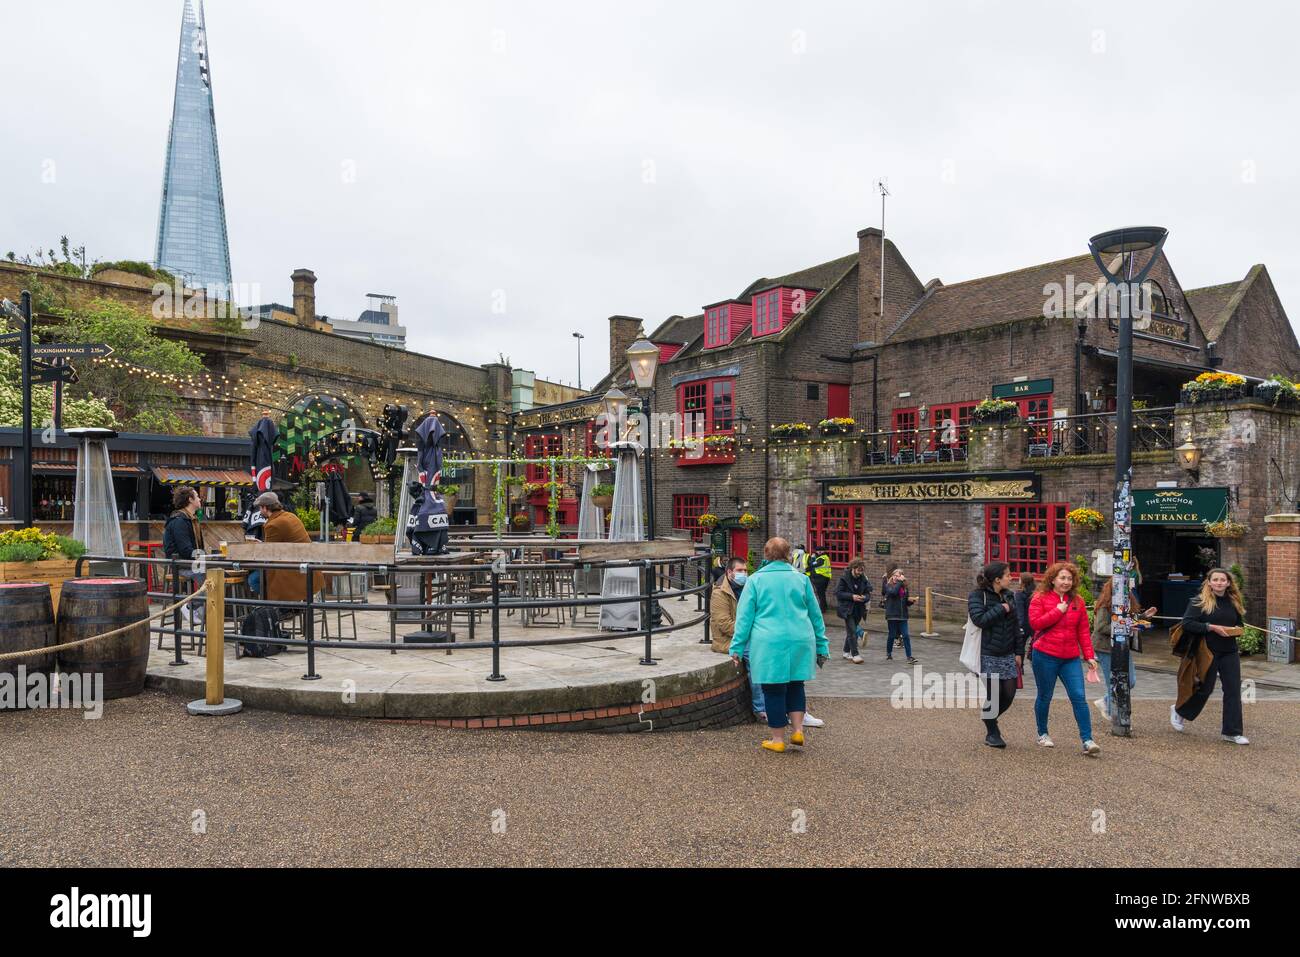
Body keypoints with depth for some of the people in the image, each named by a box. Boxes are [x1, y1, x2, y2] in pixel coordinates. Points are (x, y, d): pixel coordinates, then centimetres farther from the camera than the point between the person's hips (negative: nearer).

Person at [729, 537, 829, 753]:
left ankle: (778, 739, 13)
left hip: (769, 643, -2)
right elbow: (815, 615, 13)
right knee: (795, 685, 19)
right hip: (800, 641, 3)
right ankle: (798, 730, 12)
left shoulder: (756, 580, 1)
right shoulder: (801, 579, 7)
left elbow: (744, 616, -1)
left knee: (774, 689, 6)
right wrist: (822, 646, 21)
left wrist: (737, 647, 3)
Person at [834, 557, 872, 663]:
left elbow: (868, 594, 11)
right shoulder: (844, 578, -9)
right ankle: (855, 654, -12)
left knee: (851, 631, 13)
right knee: (852, 631, -12)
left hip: (858, 609, 5)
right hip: (847, 609, -5)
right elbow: (838, 593, -11)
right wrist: (851, 596, -19)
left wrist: (864, 597, -12)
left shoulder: (864, 579, 5)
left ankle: (846, 652, 27)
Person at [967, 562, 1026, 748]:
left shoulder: (1009, 596, 10)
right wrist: (1001, 609, -16)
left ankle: (991, 719, 31)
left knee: (1009, 694, 3)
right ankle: (992, 733, 19)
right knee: (993, 694, -2)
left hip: (1008, 655, 6)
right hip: (988, 655, -6)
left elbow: (1016, 626, 13)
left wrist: (1019, 652, 10)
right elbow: (979, 619, -23)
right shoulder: (977, 596, -8)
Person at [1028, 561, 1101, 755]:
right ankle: (1042, 734, 27)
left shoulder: (1077, 601, 8)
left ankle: (1087, 740, -4)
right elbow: (1035, 623, -15)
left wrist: (1089, 656, 4)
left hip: (1070, 658, 3)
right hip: (1045, 656, -3)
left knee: (1079, 697, -6)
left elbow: (1083, 631, 9)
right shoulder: (1040, 598, -3)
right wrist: (1058, 611, -15)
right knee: (1044, 697, 9)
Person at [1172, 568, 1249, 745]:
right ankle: (1179, 711, 29)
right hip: (1208, 652, -5)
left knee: (1233, 690, 1)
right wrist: (1211, 627, -23)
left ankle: (1232, 732, 8)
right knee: (1204, 688, 3)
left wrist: (1237, 630, -1)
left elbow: (1240, 623, 22)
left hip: (1230, 652, 5)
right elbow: (1187, 623, -16)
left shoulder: (1234, 602, 8)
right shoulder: (1199, 602, -9)